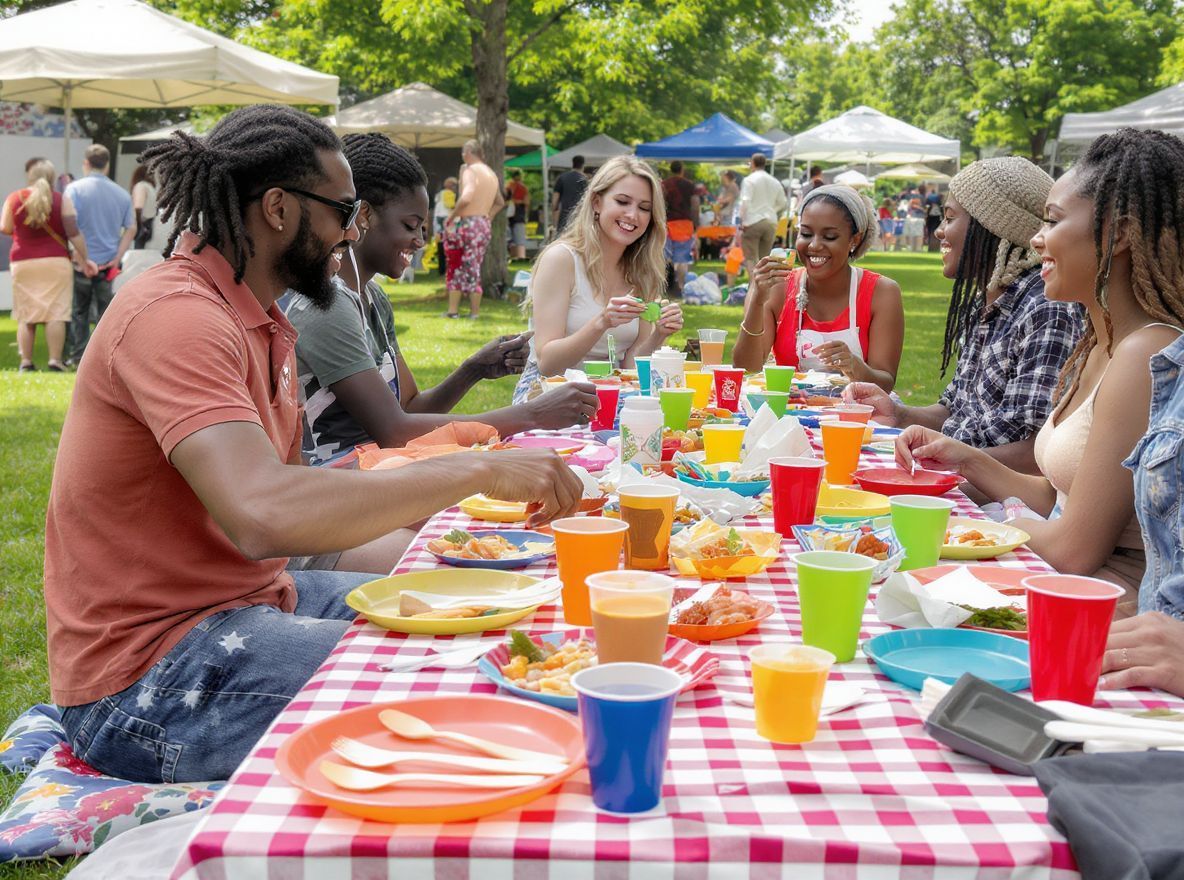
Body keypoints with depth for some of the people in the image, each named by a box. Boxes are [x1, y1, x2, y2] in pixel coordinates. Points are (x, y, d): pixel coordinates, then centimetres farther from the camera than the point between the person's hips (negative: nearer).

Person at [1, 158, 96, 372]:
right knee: (56, 313, -2)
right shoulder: (62, 200, -1)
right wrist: (84, 260, 1)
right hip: (55, 262, -1)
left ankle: (26, 362, 4)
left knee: (25, 315, 7)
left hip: (23, 263, 2)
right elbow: (74, 234, -5)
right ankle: (55, 361, -7)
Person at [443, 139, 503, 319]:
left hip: (464, 223, -7)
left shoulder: (470, 170, -11)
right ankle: (474, 311, 12)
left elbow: (466, 198, -27)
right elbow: (500, 202, 28)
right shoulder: (492, 174, 16)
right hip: (483, 226, 7)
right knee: (473, 268, 12)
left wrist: (451, 216, -17)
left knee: (455, 267, 5)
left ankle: (452, 310, 7)